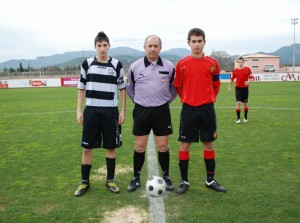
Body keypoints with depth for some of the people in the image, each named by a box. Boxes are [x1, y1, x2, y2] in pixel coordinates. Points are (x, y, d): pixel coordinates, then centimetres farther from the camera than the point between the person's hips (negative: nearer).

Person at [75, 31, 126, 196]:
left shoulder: (117, 65, 1)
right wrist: (79, 110, 2)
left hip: (111, 111, 0)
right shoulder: (87, 64, 3)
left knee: (111, 147, 7)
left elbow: (122, 88, 7)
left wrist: (123, 110, 1)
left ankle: (110, 180, 23)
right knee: (87, 148, 5)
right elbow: (81, 88, 8)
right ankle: (85, 181, 20)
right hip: (91, 110, 1)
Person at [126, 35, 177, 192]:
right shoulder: (135, 66, -1)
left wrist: (168, 100, 10)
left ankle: (166, 177, 23)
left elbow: (175, 86, 15)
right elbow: (129, 86, 14)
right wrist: (137, 100, 11)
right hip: (141, 111, 0)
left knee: (163, 146, 6)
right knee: (139, 147, 5)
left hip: (162, 110, 0)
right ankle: (136, 178, 21)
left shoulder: (169, 67, -1)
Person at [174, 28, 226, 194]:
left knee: (209, 144, 9)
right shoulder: (182, 64, -2)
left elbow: (216, 85, 11)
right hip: (188, 109, -1)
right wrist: (188, 99, 8)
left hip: (207, 109, 1)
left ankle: (210, 180, 24)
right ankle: (184, 181, 17)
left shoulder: (212, 63, 0)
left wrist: (209, 100, 7)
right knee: (184, 144, 2)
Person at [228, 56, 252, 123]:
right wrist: (229, 87, 6)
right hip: (238, 88, -1)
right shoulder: (235, 70, -1)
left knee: (245, 103, 12)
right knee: (238, 102, -11)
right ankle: (238, 118, -3)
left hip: (245, 88, 1)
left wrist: (248, 81, -22)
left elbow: (250, 77, -1)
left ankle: (245, 117, 28)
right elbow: (232, 79, 7)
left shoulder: (247, 69, -4)